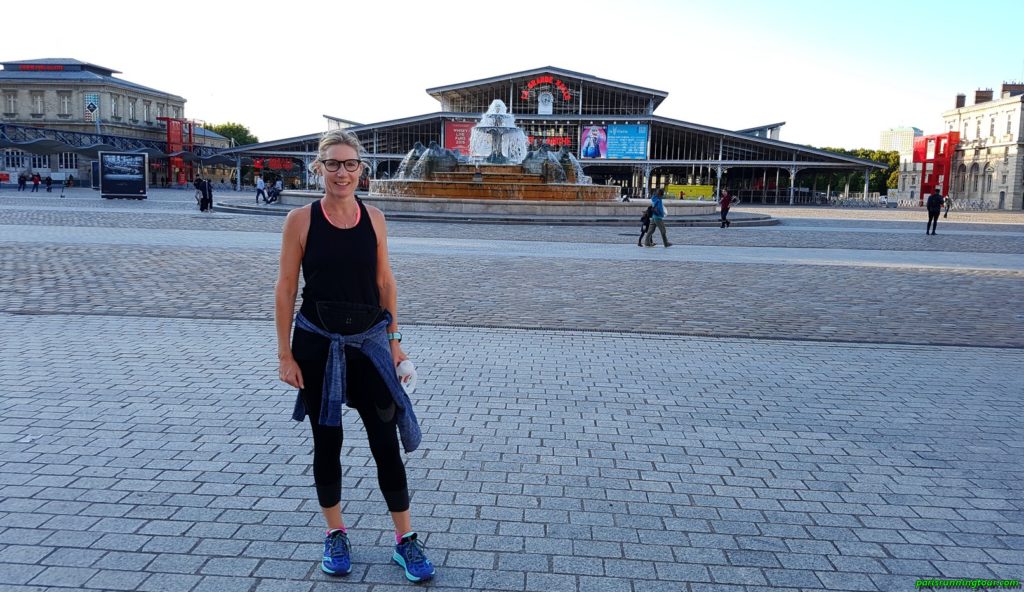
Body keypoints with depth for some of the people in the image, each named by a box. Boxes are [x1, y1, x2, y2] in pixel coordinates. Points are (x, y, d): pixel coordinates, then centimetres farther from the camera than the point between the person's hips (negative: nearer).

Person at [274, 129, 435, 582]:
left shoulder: (374, 219, 1)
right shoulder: (301, 220, -7)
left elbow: (385, 282, 7)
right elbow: (286, 289, -5)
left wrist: (393, 340, 7)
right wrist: (285, 354, -6)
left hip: (368, 343, 2)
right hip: (316, 346, -1)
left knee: (387, 443, 3)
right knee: (327, 442, 12)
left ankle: (406, 540, 18)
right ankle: (335, 534, 31)